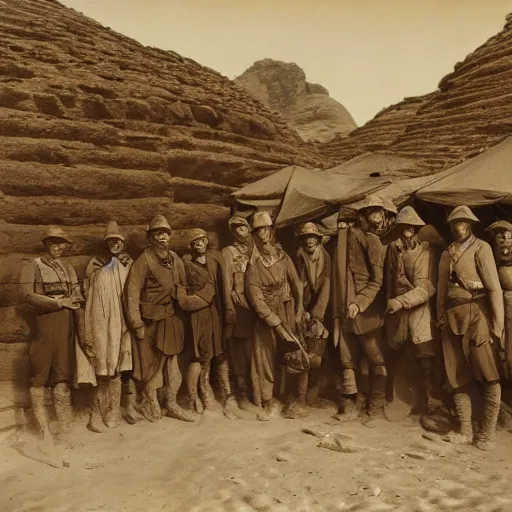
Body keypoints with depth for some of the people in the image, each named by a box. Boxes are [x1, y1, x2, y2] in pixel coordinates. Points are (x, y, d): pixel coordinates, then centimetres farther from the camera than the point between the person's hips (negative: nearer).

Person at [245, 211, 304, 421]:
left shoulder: (282, 256, 2)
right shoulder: (252, 262, -7)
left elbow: (296, 284, 1)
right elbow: (255, 297, -11)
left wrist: (299, 312, -9)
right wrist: (276, 323, -15)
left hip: (288, 312, 2)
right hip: (266, 314, -2)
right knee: (267, 356, 2)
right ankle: (268, 401, 13)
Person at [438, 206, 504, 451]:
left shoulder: (480, 247, -1)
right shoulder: (447, 254, 16)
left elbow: (494, 287, -8)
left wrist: (498, 323, -14)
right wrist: (440, 320, 10)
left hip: (476, 314, -5)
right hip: (452, 317, 6)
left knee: (489, 376, -6)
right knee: (457, 378, 7)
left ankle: (487, 433, 4)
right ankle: (465, 431, 15)